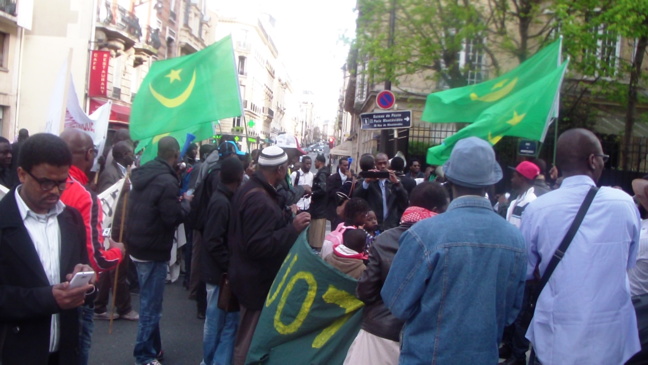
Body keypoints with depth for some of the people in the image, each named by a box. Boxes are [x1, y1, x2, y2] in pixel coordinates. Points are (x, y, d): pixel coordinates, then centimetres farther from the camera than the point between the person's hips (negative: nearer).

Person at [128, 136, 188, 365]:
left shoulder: (143, 174, 7)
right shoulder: (167, 181, -20)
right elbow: (172, 218, -21)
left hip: (138, 246, 9)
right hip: (154, 250, -9)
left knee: (149, 301, 21)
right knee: (151, 305, 3)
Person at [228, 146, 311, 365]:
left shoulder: (250, 189, 7)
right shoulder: (261, 200, -27)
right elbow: (258, 246, -30)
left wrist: (285, 216, 16)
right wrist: (293, 228, -28)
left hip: (250, 275, 10)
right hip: (258, 281, -10)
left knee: (248, 335, 24)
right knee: (250, 339, 5)